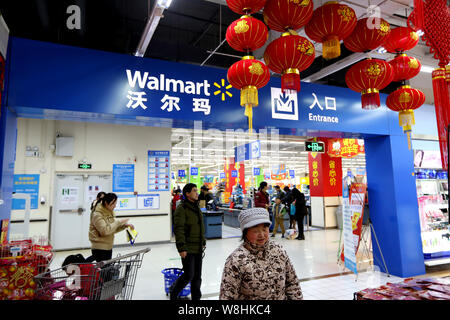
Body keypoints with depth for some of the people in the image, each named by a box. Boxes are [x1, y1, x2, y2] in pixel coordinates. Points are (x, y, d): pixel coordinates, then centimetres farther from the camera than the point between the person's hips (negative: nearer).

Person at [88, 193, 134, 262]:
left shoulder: (110, 212, 8)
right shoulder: (97, 214, -16)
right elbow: (105, 230, -25)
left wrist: (124, 225, -3)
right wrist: (119, 222, -21)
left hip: (108, 247, 8)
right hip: (99, 248, -8)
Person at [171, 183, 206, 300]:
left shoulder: (197, 208, 14)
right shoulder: (181, 209, -13)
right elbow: (179, 229, -18)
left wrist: (203, 242, 20)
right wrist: (182, 248, -21)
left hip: (198, 248, 8)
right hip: (188, 249, -8)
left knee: (197, 276, 13)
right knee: (188, 275, -3)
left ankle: (196, 297, 26)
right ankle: (173, 294, 21)